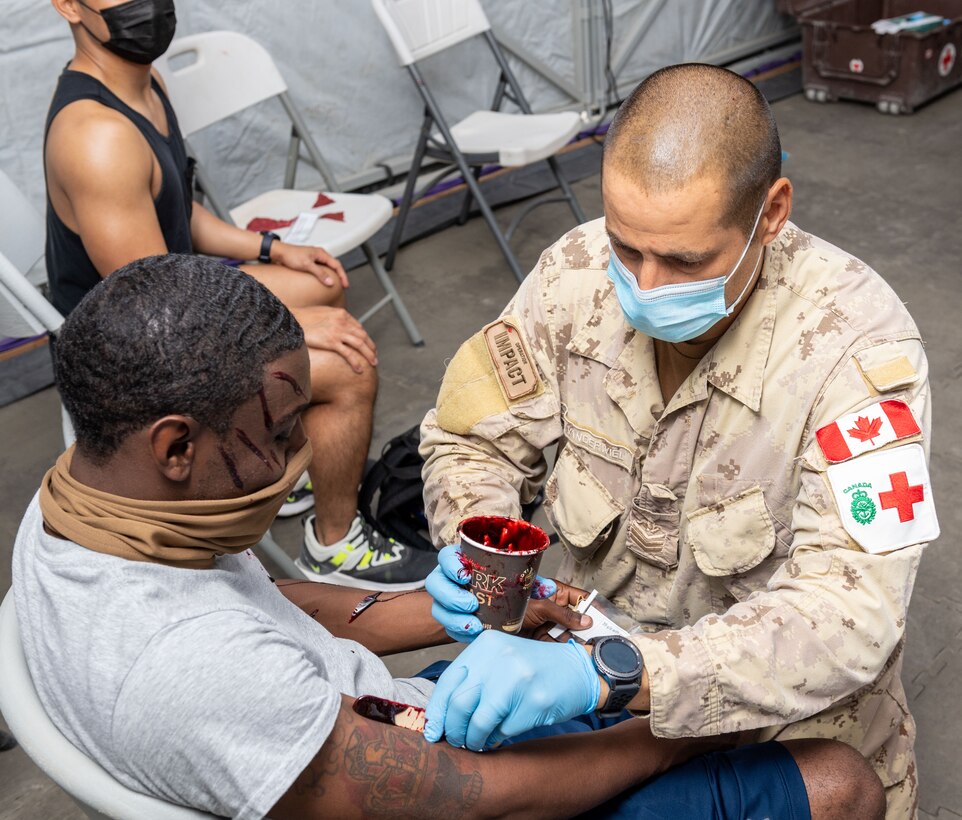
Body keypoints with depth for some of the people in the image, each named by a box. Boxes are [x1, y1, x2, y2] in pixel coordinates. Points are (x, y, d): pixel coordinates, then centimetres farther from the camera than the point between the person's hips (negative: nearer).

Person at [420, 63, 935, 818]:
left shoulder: (856, 342, -25)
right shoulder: (580, 270, -14)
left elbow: (848, 615, -32)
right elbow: (473, 436, -1)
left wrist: (615, 672, -44)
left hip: (784, 695, -1)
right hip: (599, 630, 2)